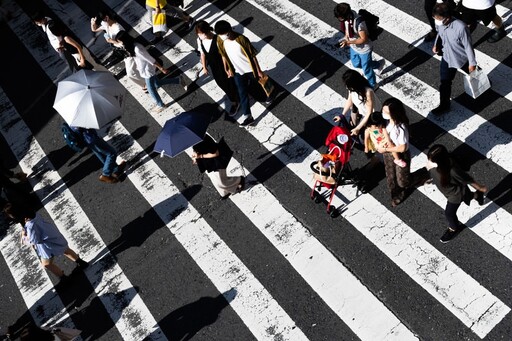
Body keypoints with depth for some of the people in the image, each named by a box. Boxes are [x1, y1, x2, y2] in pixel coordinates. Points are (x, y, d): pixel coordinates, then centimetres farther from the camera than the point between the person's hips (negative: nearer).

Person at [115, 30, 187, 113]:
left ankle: (161, 105, 36)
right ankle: (179, 80, 33)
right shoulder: (132, 46, -6)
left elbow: (151, 59, -28)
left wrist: (162, 69, -21)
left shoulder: (137, 49, -34)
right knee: (158, 83, 25)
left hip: (148, 71, -9)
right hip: (144, 70, 9)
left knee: (151, 90, 12)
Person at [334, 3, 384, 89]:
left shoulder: (359, 22, -40)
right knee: (356, 64, 28)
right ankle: (379, 64, 49)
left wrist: (349, 42, -33)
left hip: (364, 49, -8)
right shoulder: (348, 15, -17)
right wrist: (346, 36, -9)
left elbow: (363, 39, -31)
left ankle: (373, 85, 43)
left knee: (366, 69, 14)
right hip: (354, 47, 8)